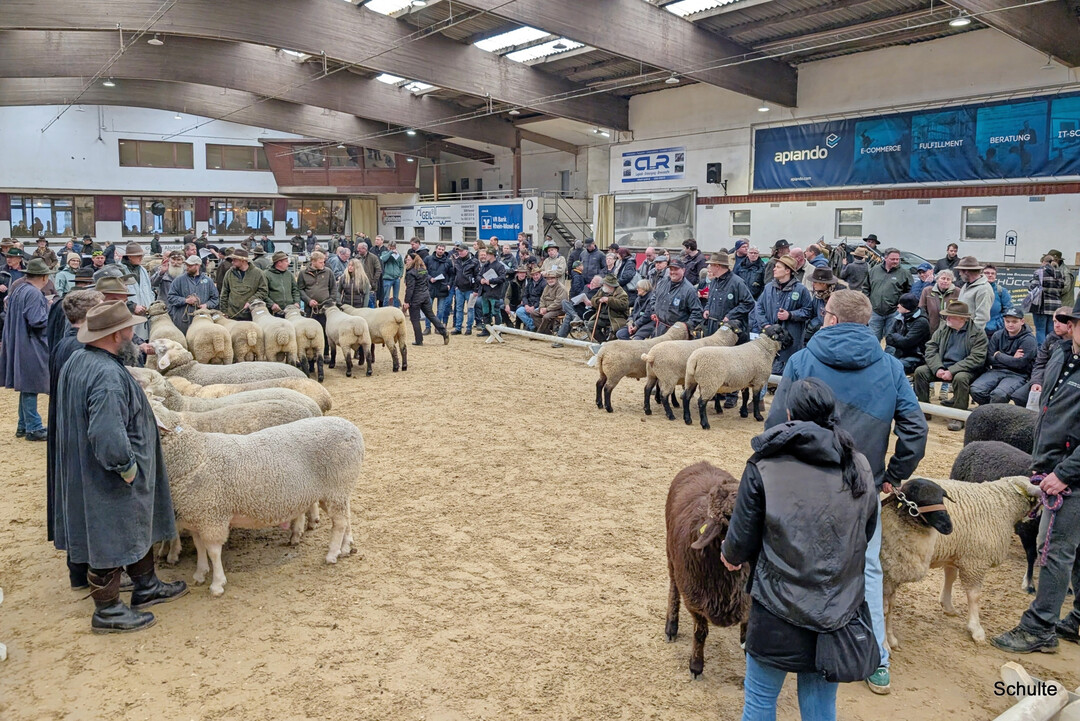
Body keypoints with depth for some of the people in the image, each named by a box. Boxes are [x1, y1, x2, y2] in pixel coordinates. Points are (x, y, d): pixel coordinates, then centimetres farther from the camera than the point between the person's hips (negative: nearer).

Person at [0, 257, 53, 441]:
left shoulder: (17, 289, 12)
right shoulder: (33, 293, -18)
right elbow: (37, 321, -23)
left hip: (19, 345, 10)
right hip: (32, 347, -10)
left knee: (27, 387, 17)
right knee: (30, 388, -4)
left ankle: (23, 426, 24)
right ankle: (33, 428, 2)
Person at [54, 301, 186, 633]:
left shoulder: (76, 360, 1)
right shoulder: (108, 376, -31)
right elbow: (107, 435, -36)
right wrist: (127, 467, -22)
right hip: (108, 481, -10)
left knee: (136, 529, 24)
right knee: (112, 540, 7)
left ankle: (146, 586, 41)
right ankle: (107, 611, 24)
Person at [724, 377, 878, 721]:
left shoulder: (763, 467, -13)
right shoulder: (860, 468, -2)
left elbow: (742, 541, -6)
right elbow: (866, 535, 10)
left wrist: (731, 556, 17)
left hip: (779, 616, -3)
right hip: (841, 613, 4)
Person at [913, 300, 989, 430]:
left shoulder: (978, 333, -8)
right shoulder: (942, 330, 9)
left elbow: (976, 359, -17)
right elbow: (931, 349, 1)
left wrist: (952, 371, -25)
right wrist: (938, 368, -17)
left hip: (964, 370, -5)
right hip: (942, 367, 5)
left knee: (960, 378, -36)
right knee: (920, 371, -16)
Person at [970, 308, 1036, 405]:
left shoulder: (1028, 339, -3)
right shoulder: (998, 335, 12)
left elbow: (1019, 363, -13)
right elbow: (989, 359, 5)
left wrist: (998, 355, -2)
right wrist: (1011, 359, -6)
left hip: (1017, 375, -5)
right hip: (996, 371, 5)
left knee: (998, 395, -35)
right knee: (975, 390, -23)